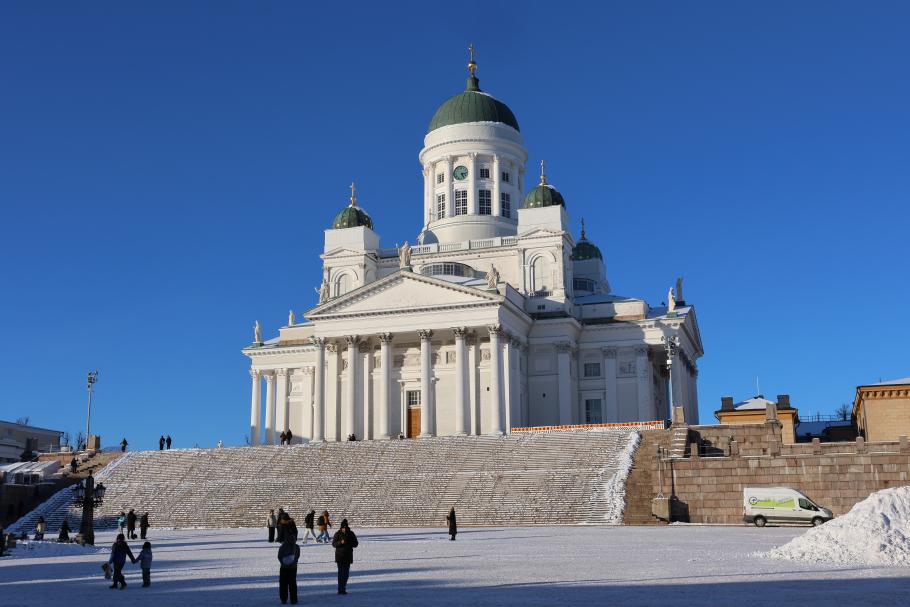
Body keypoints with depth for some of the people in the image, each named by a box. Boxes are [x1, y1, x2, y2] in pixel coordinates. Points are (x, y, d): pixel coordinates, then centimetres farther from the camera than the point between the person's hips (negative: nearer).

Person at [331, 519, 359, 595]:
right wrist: (340, 542, -22)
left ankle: (343, 588, 19)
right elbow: (333, 544, -5)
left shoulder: (351, 534, 4)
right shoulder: (337, 534, -3)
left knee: (346, 572, 6)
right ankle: (340, 589, -7)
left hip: (348, 555, 3)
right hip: (340, 555, -3)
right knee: (340, 572, -8)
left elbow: (355, 544, 5)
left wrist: (349, 543, -14)